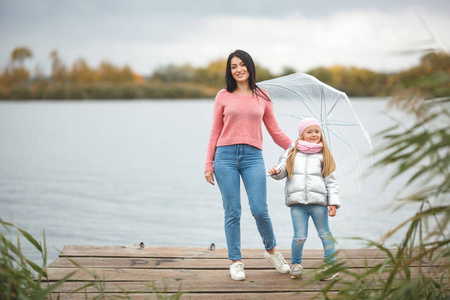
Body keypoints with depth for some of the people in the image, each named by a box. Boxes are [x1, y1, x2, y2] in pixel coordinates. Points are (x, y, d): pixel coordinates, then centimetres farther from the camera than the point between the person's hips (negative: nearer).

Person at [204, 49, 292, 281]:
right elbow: (215, 132, 10)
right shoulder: (223, 96, 8)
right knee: (232, 212, 0)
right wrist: (208, 164, 7)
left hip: (253, 157, 0)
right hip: (225, 157, 0)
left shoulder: (262, 97, 12)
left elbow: (275, 131, 17)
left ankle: (271, 250, 18)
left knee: (259, 210, -8)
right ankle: (235, 262, 12)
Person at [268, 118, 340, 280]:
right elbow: (282, 170, 12)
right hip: (297, 202, 0)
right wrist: (276, 172, -12)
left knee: (324, 233, 7)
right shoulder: (291, 153, 11)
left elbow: (331, 180, 7)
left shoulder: (323, 156, 9)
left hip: (318, 201, 0)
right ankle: (295, 264, 20)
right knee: (300, 237, -2)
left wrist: (333, 202, -1)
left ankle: (331, 265, 18)